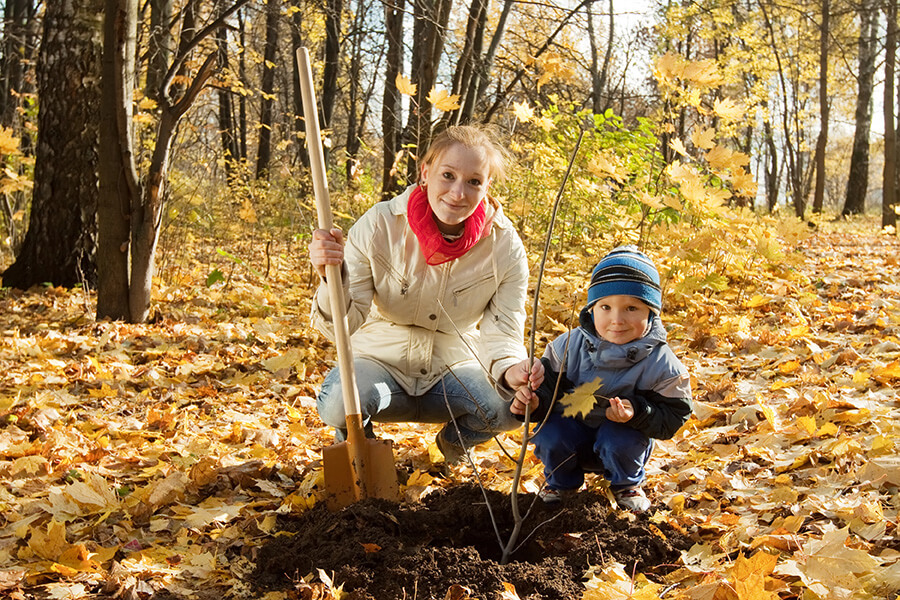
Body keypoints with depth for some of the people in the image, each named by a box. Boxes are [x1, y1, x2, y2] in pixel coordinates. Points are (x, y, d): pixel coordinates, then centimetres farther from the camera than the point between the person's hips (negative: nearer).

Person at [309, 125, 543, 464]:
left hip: (454, 368, 2)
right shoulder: (379, 226, -18)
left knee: (512, 402, -28)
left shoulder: (506, 247, -14)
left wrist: (510, 370, -39)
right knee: (339, 404, -35)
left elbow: (501, 332, -15)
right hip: (381, 362, -2)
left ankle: (454, 442, 10)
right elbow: (341, 326, -18)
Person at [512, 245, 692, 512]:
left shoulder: (659, 362, -19)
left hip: (622, 440, -1)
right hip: (573, 433, 1)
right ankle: (562, 480, 8)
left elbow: (673, 416, -16)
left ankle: (626, 484, 3)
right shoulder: (570, 345, -13)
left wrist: (636, 412, -34)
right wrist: (535, 400, -28)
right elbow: (549, 386, -4)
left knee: (620, 438, -33)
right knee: (549, 433, -27)